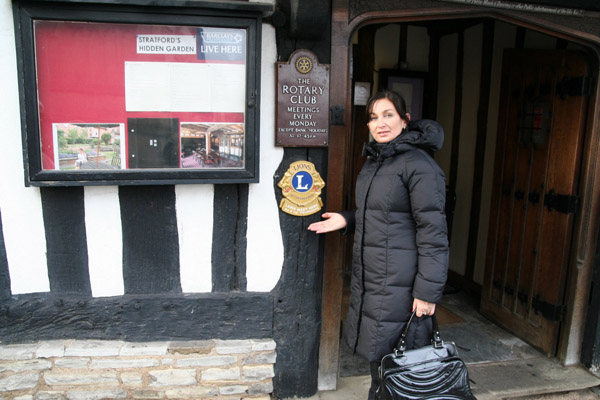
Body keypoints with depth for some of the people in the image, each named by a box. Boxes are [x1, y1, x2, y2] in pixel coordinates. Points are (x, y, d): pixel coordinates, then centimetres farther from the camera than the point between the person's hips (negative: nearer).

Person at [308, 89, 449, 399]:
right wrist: (347, 220, 8)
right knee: (376, 358, 19)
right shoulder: (373, 161, 13)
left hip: (399, 283, -8)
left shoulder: (418, 165, -15)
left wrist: (428, 292, -19)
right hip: (369, 278, 9)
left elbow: (432, 231, -18)